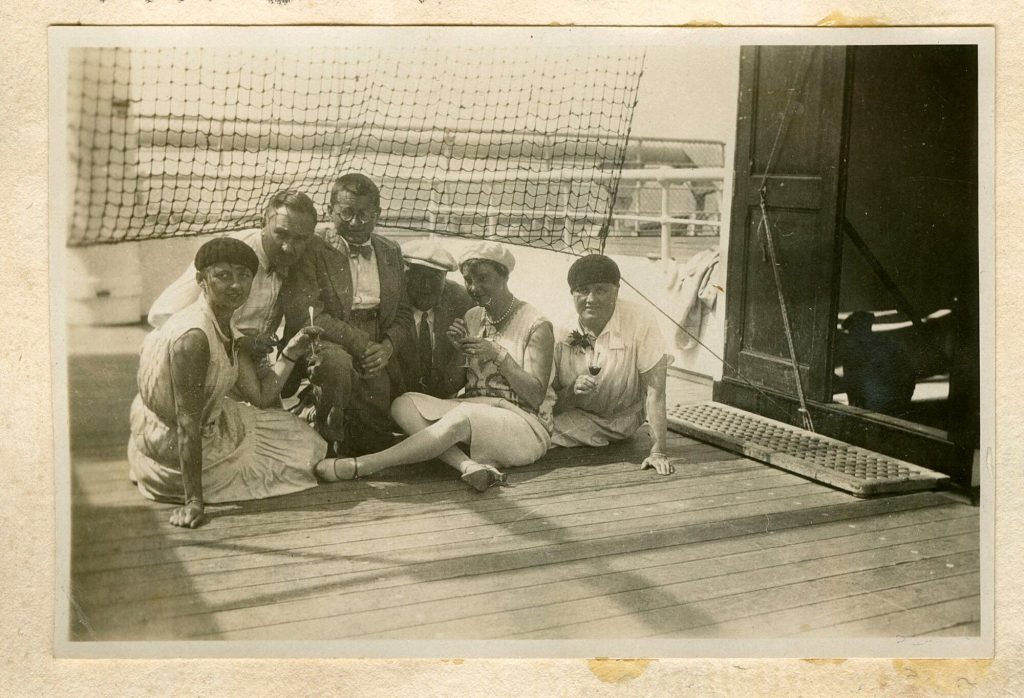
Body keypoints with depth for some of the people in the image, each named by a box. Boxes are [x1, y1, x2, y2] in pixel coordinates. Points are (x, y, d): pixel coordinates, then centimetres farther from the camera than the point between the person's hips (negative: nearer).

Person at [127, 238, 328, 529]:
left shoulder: (228, 328, 0)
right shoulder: (193, 336, -30)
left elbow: (261, 396, 3)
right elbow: (187, 423, -32)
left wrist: (291, 352, -6)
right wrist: (193, 501, -33)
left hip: (210, 430, 9)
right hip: (172, 448, -9)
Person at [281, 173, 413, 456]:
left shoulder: (391, 253, 14)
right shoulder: (312, 250, -3)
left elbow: (403, 315, 15)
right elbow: (304, 315, -14)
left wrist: (387, 346, -7)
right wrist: (360, 344, -20)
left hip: (375, 359, 5)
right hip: (323, 345, -5)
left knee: (380, 443, -2)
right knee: (336, 361, -40)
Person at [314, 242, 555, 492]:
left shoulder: (536, 325, -4)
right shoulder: (472, 318, 13)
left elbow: (536, 396, -8)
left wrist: (499, 355, -16)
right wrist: (458, 348, -6)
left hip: (522, 422, -6)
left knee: (462, 416, -38)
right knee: (404, 404, -18)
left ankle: (361, 466, -36)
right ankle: (472, 466, -37)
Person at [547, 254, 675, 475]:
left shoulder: (639, 322, -22)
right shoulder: (560, 330, -15)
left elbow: (655, 391, -22)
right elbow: (549, 400, -9)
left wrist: (658, 452, -27)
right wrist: (572, 391, -32)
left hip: (623, 419, -4)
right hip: (575, 419, 4)